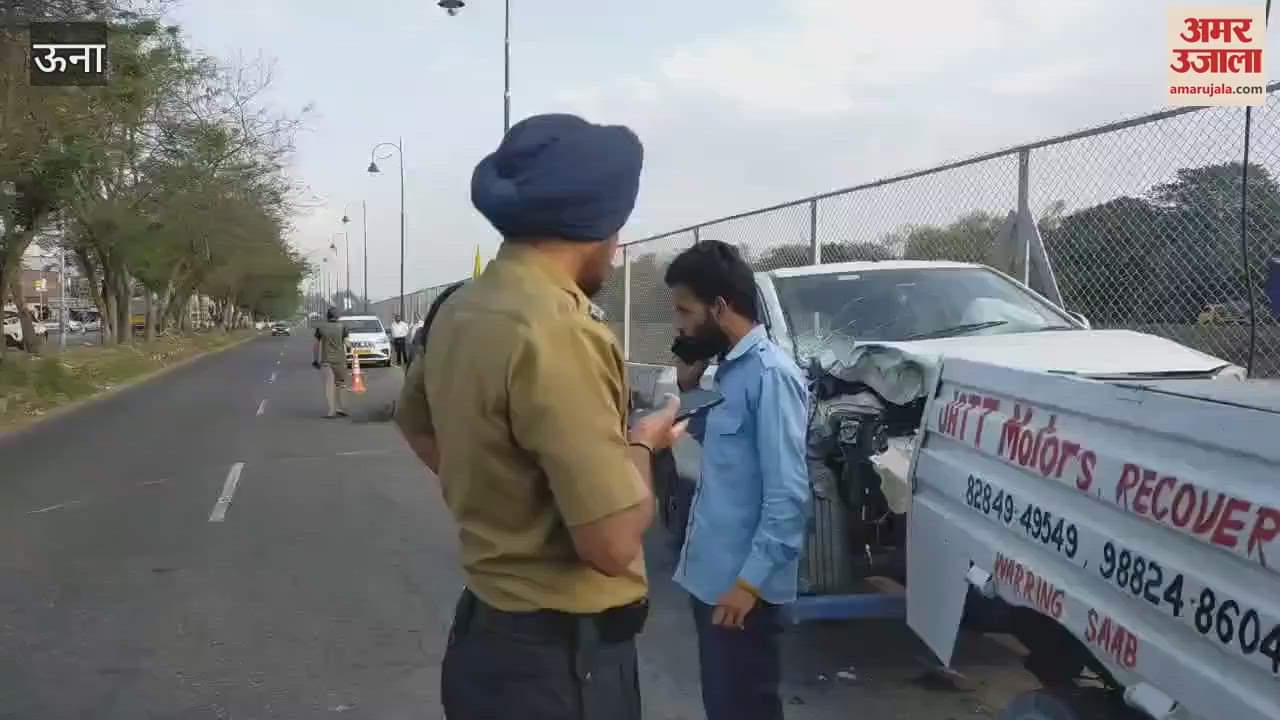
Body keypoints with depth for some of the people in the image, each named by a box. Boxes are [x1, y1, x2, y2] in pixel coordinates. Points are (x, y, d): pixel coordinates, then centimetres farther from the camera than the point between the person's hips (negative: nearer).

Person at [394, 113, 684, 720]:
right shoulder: (556, 333, -26)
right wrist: (641, 446, -9)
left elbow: (414, 422, 22)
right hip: (561, 655, -8)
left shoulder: (462, 309, 3)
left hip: (488, 628, 8)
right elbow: (613, 544, -27)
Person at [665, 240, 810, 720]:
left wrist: (750, 581, -21)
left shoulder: (770, 375, -19)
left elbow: (788, 495, -22)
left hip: (741, 583, -9)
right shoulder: (731, 368, 8)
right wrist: (689, 381, 8)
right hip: (711, 575, 9)